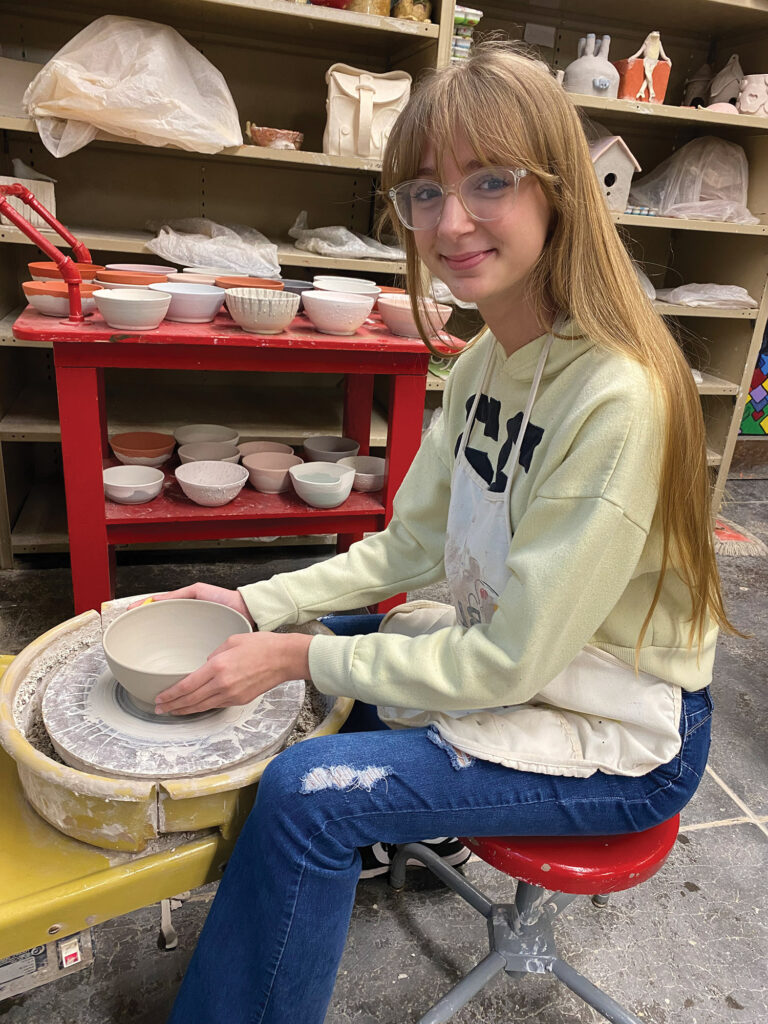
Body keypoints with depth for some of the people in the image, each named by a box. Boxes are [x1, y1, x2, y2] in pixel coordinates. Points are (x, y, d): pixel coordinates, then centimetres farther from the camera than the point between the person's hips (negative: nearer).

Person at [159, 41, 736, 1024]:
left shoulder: (618, 398, -30)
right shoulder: (484, 362, -3)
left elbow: (508, 662, -26)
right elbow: (408, 544, 2)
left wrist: (300, 656, -19)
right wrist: (256, 607, -5)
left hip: (622, 737, -8)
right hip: (506, 657, 8)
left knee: (305, 791, -18)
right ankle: (386, 839, 38)